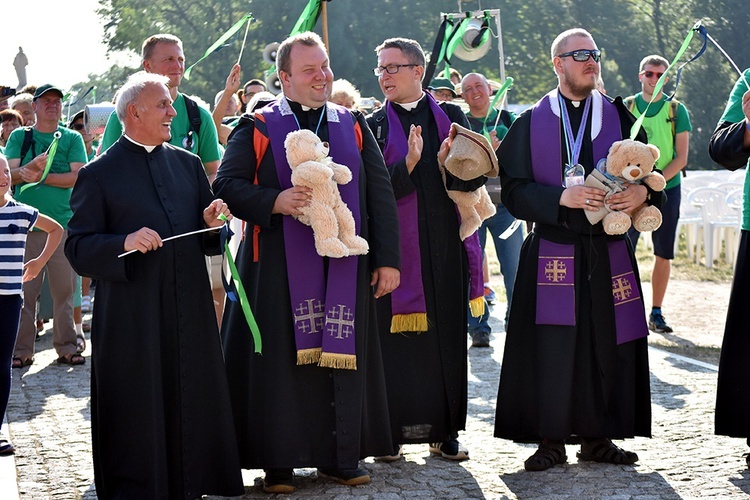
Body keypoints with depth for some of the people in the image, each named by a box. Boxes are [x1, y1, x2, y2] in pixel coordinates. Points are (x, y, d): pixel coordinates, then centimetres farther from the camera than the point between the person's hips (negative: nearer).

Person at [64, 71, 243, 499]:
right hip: (132, 315, -4)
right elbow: (78, 247, -5)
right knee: (139, 418, 0)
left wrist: (212, 223, -5)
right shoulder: (99, 174, 0)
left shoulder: (188, 164, 14)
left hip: (189, 311, 4)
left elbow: (208, 238, 18)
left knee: (190, 408, 6)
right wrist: (125, 243, -21)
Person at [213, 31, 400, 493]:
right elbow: (227, 184, -2)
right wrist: (275, 201, -20)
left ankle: (340, 457, 14)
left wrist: (387, 259, 1)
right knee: (280, 359, -1)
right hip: (278, 264, -2)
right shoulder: (258, 127, 4)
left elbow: (381, 193, 9)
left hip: (343, 264, 2)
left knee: (341, 356, 4)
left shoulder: (354, 125, 11)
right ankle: (279, 463, 7)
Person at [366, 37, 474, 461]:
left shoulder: (451, 117, 10)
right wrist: (408, 164, -21)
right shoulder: (373, 126, 6)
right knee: (393, 337, -3)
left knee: (445, 334, 4)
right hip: (393, 247, -1)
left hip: (443, 247, 1)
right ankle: (391, 429, 5)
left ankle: (444, 430, 13)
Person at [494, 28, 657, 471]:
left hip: (609, 252, 2)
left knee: (607, 343, 3)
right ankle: (551, 439, 5)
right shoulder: (531, 123, 4)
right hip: (552, 250, -2)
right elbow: (514, 190, -1)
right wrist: (562, 198, -17)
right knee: (551, 347, -4)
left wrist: (641, 193, -14)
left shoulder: (619, 116, 9)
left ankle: (598, 437, 14)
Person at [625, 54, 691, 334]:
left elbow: (682, 157, -2)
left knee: (663, 255, 4)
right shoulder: (625, 107, 4)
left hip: (667, 188, 0)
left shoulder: (677, 110, 3)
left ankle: (656, 313, 11)